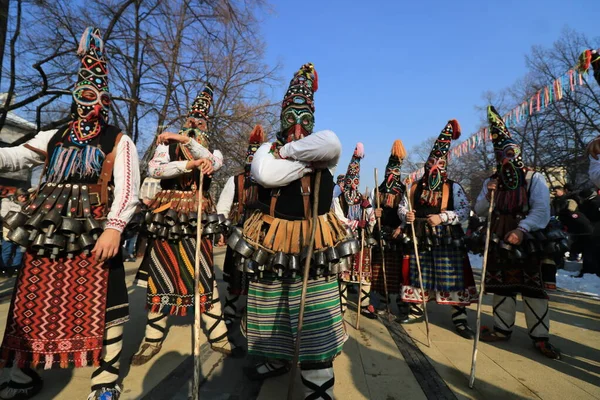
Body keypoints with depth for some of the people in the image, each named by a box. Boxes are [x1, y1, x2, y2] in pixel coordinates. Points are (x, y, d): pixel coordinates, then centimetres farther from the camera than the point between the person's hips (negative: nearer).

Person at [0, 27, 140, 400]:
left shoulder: (119, 142, 0)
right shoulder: (54, 138, 18)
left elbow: (127, 188, -11)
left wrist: (114, 227, -23)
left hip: (93, 237, -6)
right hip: (47, 234, 6)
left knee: (101, 306, -3)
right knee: (33, 304, 14)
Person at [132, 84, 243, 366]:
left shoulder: (212, 150, 12)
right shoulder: (168, 143, 6)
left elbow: (213, 161, -13)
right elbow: (154, 169, -12)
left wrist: (186, 139, -16)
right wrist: (190, 163, -20)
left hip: (198, 219, 1)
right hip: (168, 216, -1)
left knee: (206, 277, 3)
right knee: (160, 277, 5)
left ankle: (218, 337, 14)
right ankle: (153, 340, 21)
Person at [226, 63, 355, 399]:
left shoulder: (322, 147, 3)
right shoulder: (268, 147, 5)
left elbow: (330, 144, -24)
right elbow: (265, 174, -19)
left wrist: (288, 151, -15)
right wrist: (309, 160, -13)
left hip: (314, 242, -2)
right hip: (272, 241, 3)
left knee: (315, 315, 0)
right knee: (273, 308, 17)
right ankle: (277, 360, 41)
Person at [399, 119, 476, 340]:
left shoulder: (453, 187, 0)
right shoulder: (415, 187, 8)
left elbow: (465, 211, -6)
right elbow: (401, 208, 10)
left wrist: (442, 217, -20)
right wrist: (406, 215, -13)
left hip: (447, 242, -2)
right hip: (421, 241, 3)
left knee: (452, 279, -1)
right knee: (418, 277, 10)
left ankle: (460, 319, 10)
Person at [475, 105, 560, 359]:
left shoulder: (534, 179, -6)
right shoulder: (491, 182, 7)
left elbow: (541, 211, -17)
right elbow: (479, 212, 6)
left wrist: (521, 229, -32)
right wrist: (488, 197, -13)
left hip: (527, 243, -4)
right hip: (499, 244, 4)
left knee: (533, 289, 1)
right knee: (502, 288, 11)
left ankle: (540, 337, 12)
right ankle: (502, 329, 22)